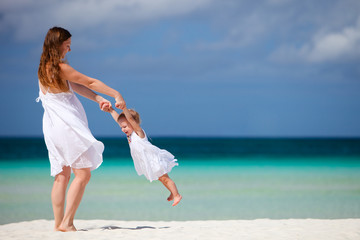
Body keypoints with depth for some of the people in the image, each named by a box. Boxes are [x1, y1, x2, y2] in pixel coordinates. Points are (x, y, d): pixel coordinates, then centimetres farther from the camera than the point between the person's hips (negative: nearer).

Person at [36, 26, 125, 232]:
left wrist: (98, 99, 3)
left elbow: (76, 86, 10)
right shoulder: (60, 67, -13)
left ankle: (59, 223, 9)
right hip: (67, 125, -9)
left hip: (53, 127, 9)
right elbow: (90, 82, -7)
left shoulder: (43, 68, 13)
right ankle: (67, 222, -9)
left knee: (62, 176, 11)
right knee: (83, 174, -5)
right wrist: (116, 94, 1)